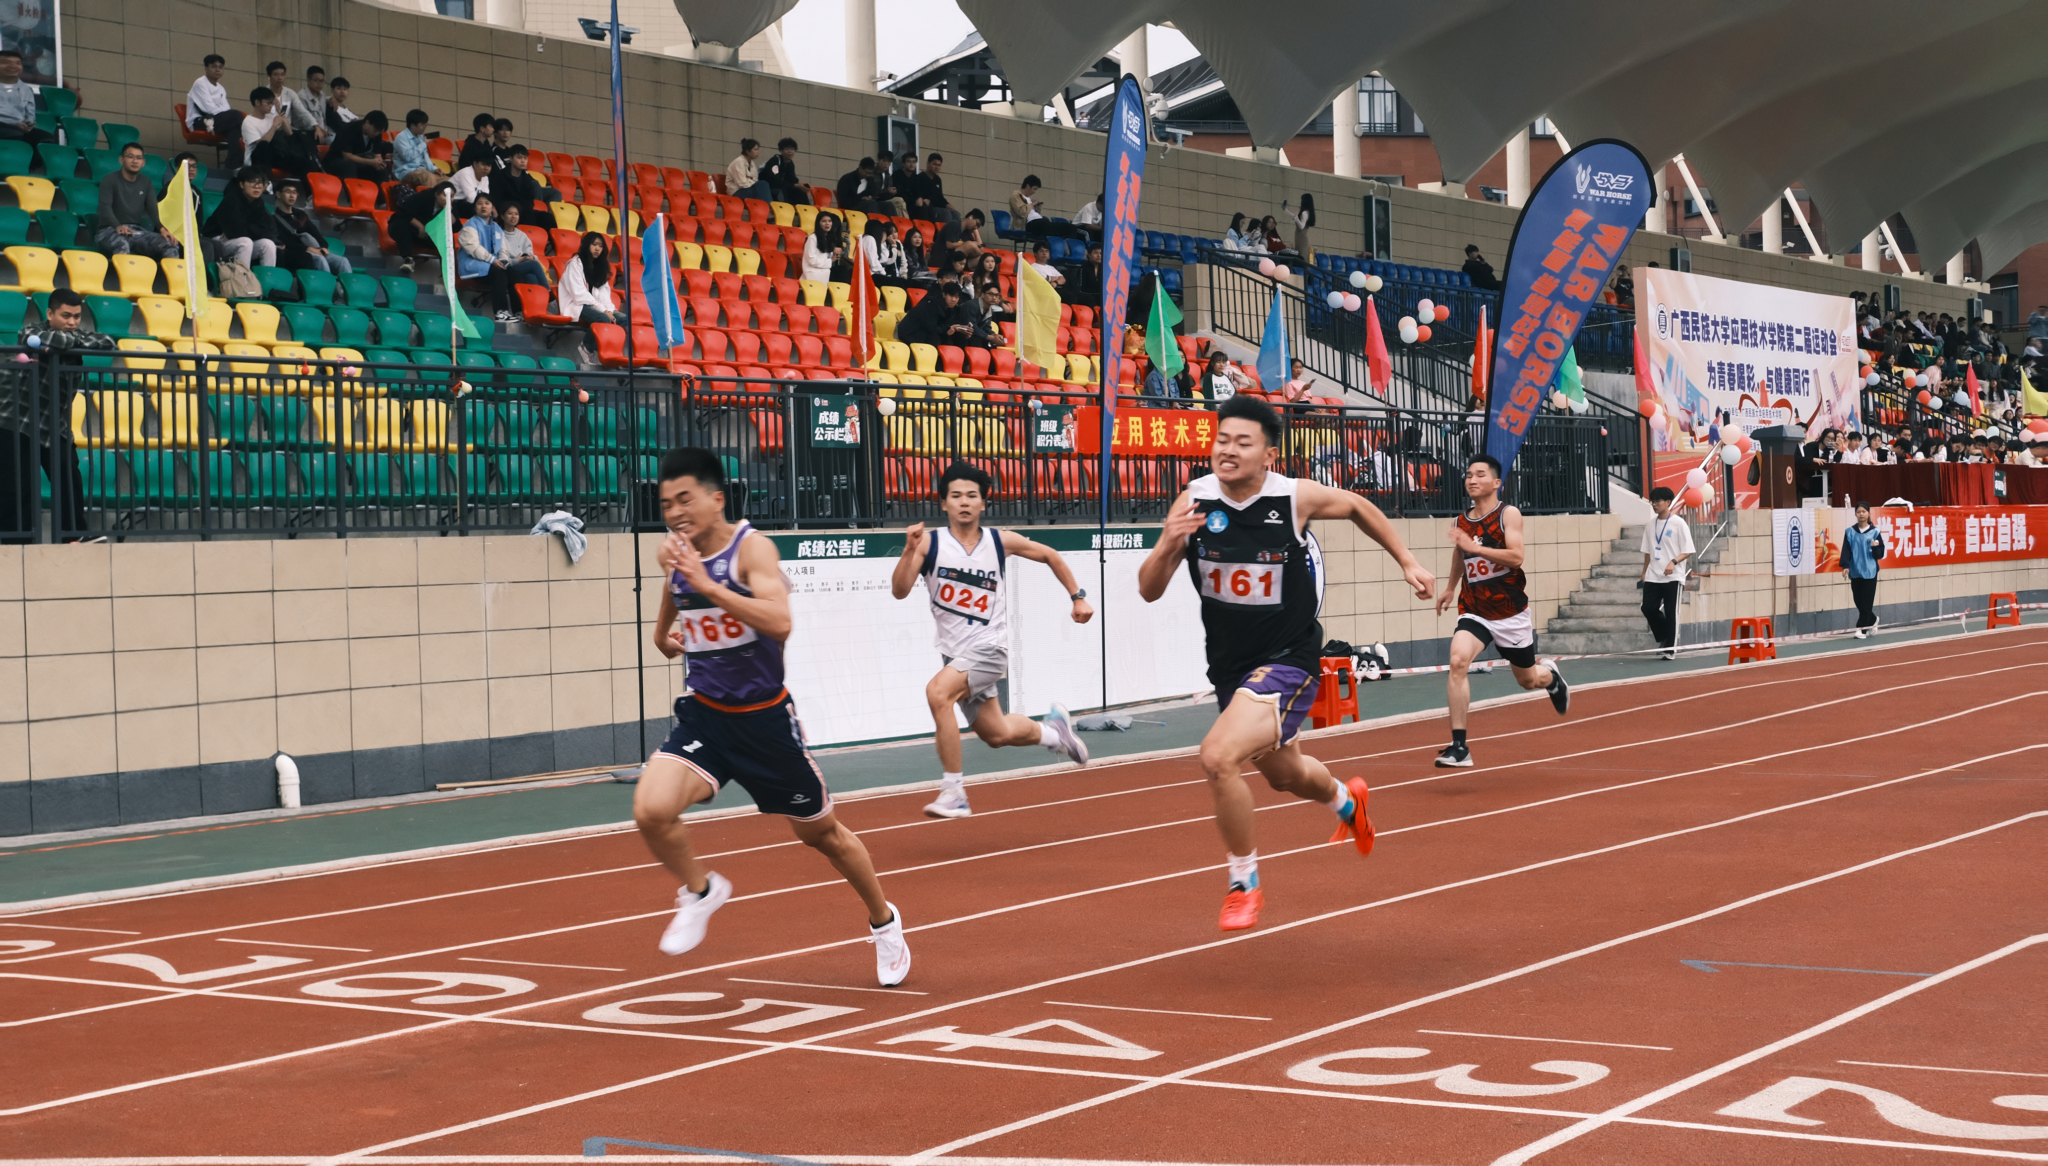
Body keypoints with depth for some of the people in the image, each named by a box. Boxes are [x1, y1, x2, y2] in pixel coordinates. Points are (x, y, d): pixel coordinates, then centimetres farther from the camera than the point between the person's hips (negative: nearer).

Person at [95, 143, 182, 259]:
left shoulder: (146, 183, 15)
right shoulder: (110, 180, 1)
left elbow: (153, 209, 2)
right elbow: (105, 208, -14)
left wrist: (162, 228, -21)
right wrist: (117, 226, -36)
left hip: (137, 230, 5)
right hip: (110, 230, -5)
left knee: (171, 246, -20)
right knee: (122, 245, -42)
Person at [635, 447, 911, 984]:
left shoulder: (751, 548, -15)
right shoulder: (679, 558, 3)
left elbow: (780, 623, -34)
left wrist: (707, 585, -35)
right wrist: (668, 639, 0)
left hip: (765, 718, -4)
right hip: (704, 714, 4)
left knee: (821, 832, 12)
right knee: (651, 810, -22)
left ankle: (884, 921, 37)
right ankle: (700, 891, 7)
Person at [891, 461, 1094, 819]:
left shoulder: (1001, 542, -3)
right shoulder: (930, 543, -6)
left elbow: (1050, 556, 15)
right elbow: (899, 591, -18)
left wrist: (1078, 597, 15)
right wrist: (910, 550, -33)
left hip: (988, 648, -3)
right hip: (955, 653, 3)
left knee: (938, 692, -30)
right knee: (998, 735, 14)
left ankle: (954, 792, -23)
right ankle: (1053, 730, 48)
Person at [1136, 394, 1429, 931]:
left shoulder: (1297, 498, -17)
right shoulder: (1194, 502, -12)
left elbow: (1357, 506, 6)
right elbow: (1149, 591, -12)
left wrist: (1407, 562, 10)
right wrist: (1167, 544, -31)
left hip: (1287, 660, -5)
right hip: (1229, 662, 5)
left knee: (1218, 757, -27)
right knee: (1284, 774, 27)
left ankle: (1245, 882, -5)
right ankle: (1345, 799, 64)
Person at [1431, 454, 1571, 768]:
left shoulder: (1508, 515, -9)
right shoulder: (1460, 522, 5)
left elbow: (1516, 556, -24)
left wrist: (1474, 547, -31)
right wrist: (1450, 587, 35)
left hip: (1511, 612, -2)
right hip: (1474, 611, 2)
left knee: (1528, 679, 13)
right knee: (1458, 660, -26)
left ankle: (1551, 676, 55)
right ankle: (1459, 747, -27)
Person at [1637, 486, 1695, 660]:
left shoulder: (1678, 523, -5)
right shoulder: (1650, 526, 12)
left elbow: (1688, 551, -7)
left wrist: (1673, 562, -23)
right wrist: (1644, 572, 15)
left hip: (1672, 576, -5)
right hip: (1653, 577, 5)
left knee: (1671, 613, -4)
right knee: (1648, 608, -6)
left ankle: (1671, 649, 3)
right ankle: (1663, 637, 17)